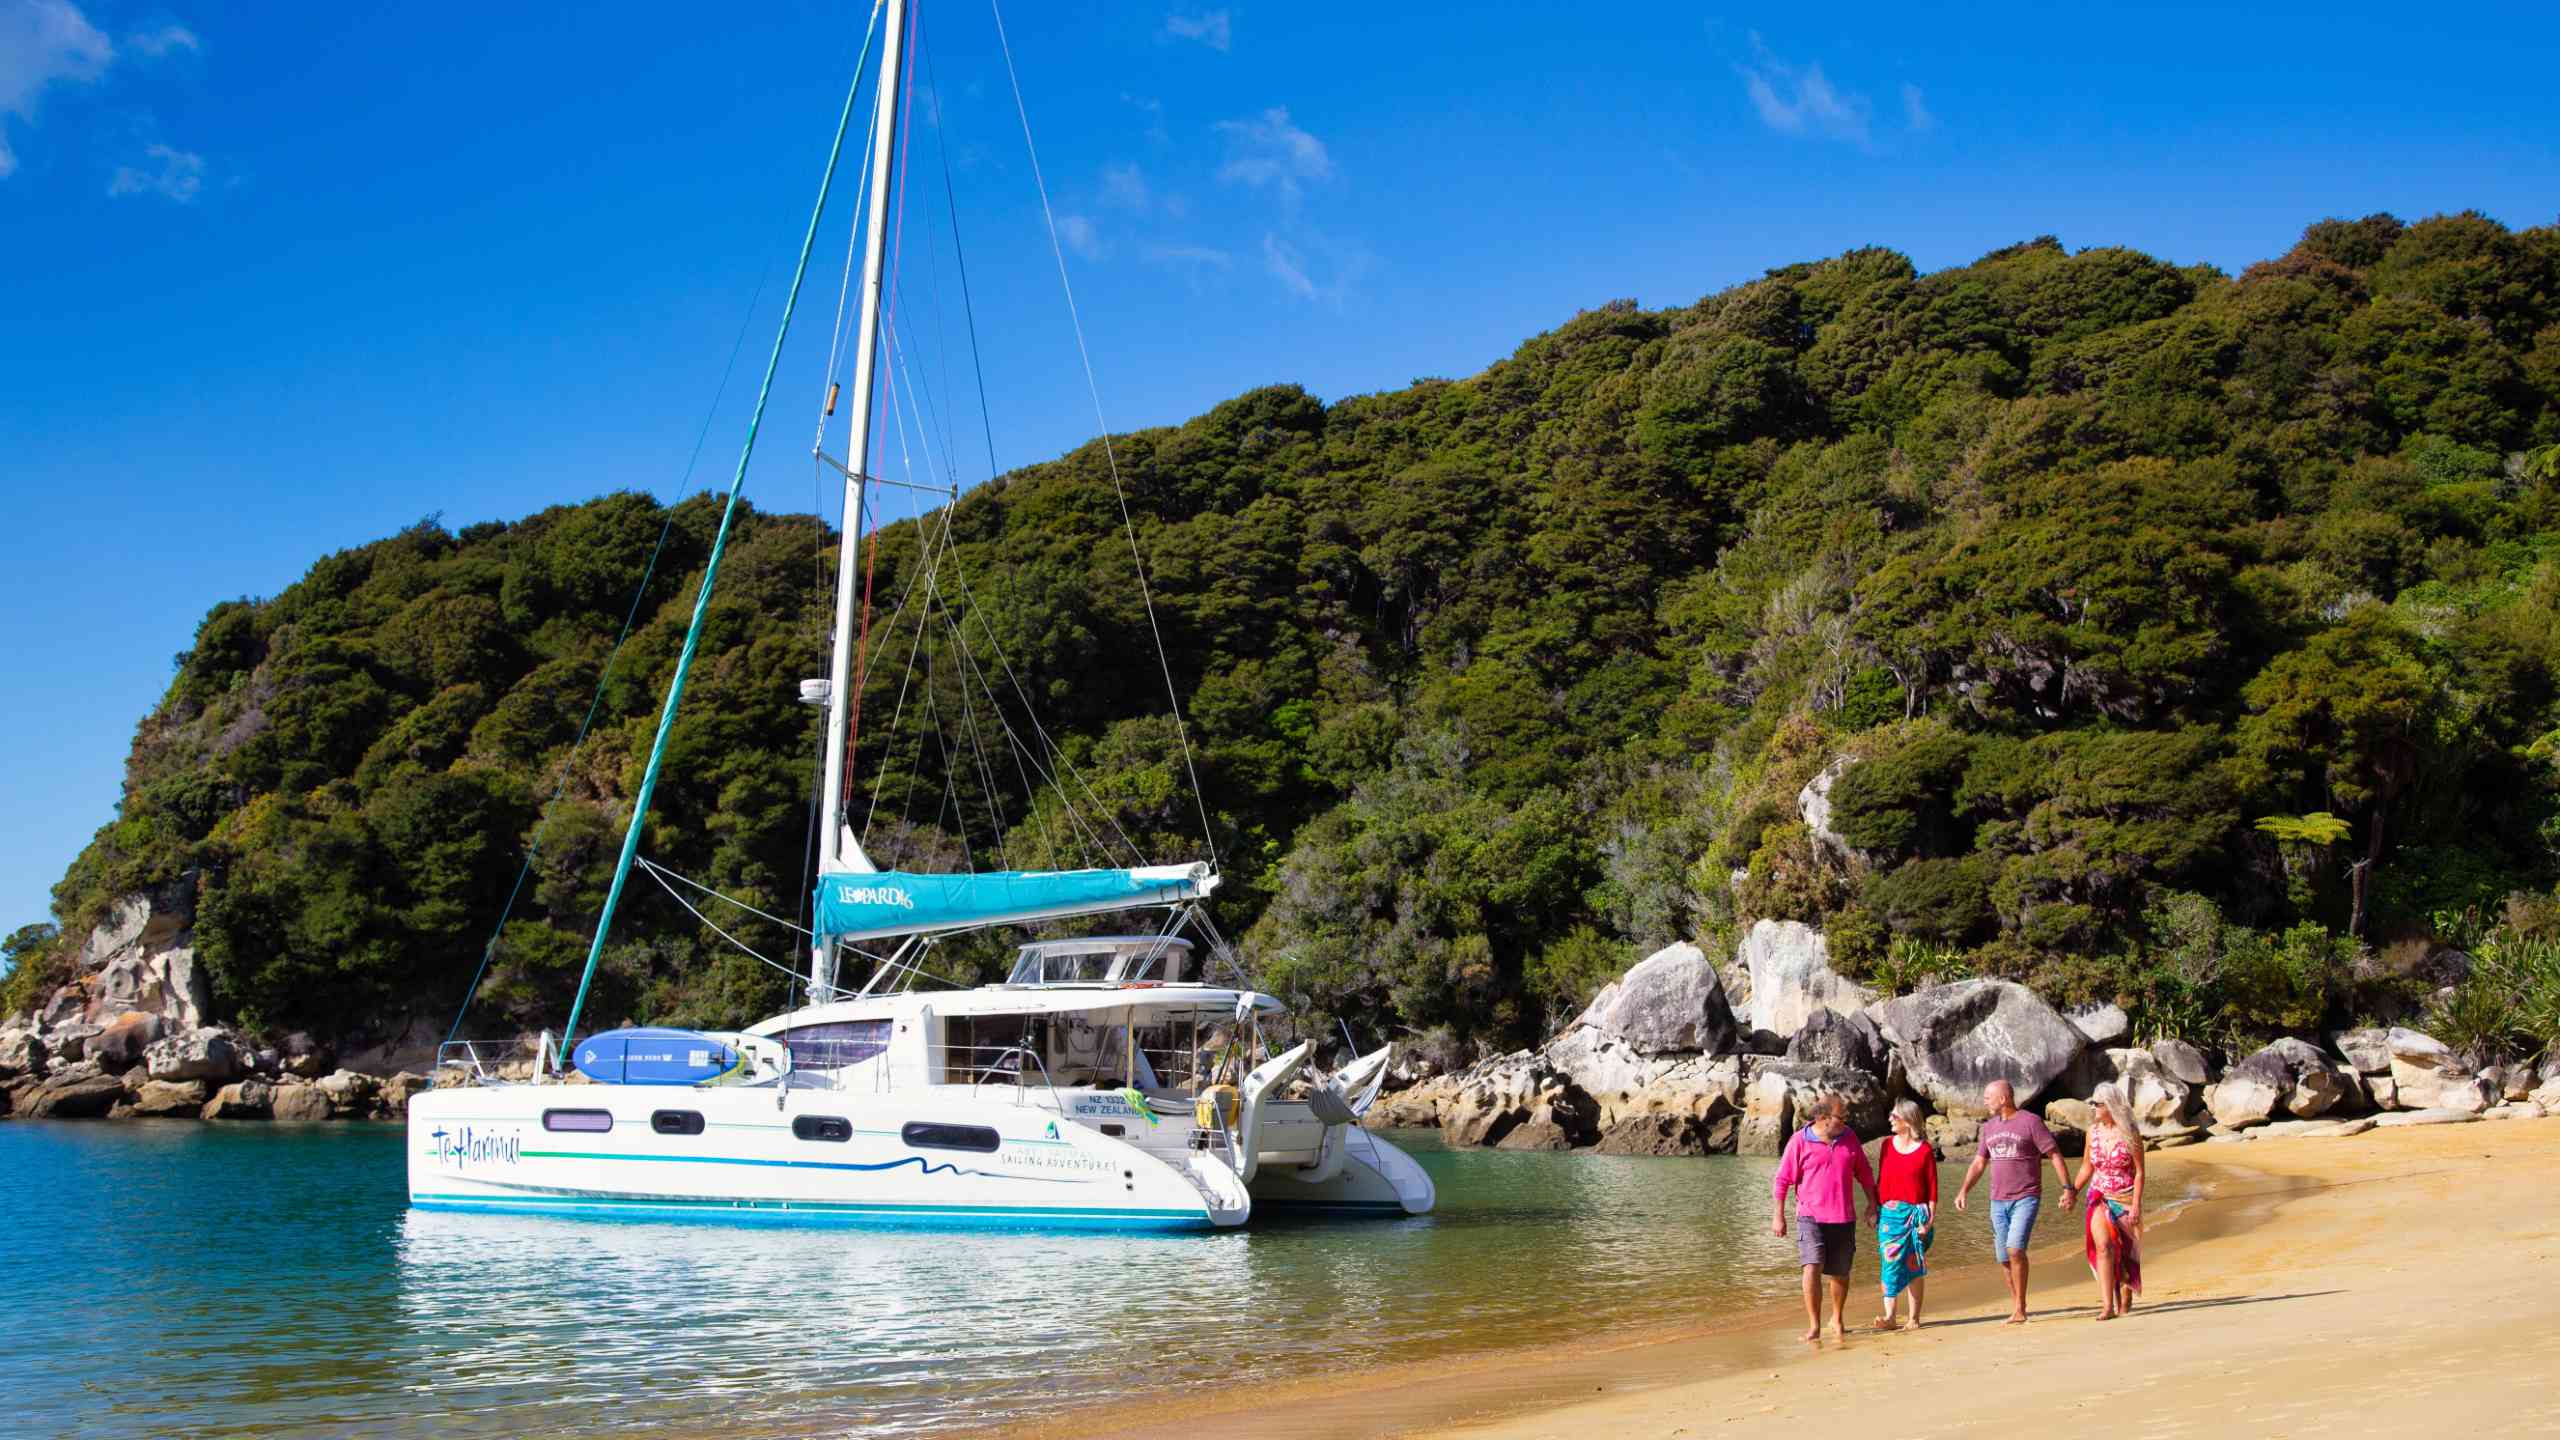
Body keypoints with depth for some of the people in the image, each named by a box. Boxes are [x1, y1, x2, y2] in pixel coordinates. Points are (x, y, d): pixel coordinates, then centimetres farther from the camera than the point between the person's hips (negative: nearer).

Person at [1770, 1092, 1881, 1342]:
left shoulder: (1848, 1138, 4)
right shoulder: (1800, 1141, -8)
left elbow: (1864, 1173, 15)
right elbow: (1783, 1180, -3)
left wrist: (1872, 1204, 12)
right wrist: (1778, 1216, -4)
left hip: (1843, 1218, 4)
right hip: (1811, 1216, -4)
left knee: (1840, 1273, 12)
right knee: (1812, 1268, -18)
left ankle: (1838, 1319, 34)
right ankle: (1814, 1325, -10)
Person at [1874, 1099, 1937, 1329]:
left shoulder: (1925, 1150, -4)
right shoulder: (1888, 1144, 7)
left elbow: (1932, 1188, -3)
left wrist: (1930, 1220, -7)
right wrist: (1875, 1208, 10)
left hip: (1916, 1213, -3)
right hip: (1890, 1213, 3)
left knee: (1915, 1267, 4)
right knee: (1890, 1263, -6)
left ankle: (1914, 1318, 12)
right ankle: (1889, 1317, -9)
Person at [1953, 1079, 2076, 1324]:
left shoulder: (2030, 1122, -6)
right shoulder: (1989, 1127, 13)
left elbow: (2055, 1155, -6)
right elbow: (1979, 1162, 18)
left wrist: (2068, 1188, -13)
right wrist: (1964, 1190, 5)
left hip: (2025, 1199, -6)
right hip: (1998, 1201, 6)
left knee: (2015, 1249, -19)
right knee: (2004, 1258, 6)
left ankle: (2020, 1307, -10)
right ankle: (2016, 1308, 17)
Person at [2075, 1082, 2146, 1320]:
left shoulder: (2129, 1133, -9)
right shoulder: (2093, 1131, 3)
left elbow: (2139, 1172, -7)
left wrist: (2136, 1205, -13)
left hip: (2125, 1198, -2)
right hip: (2099, 1197, 2)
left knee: (2124, 1252, 5)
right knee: (2103, 1245, -16)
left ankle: (2125, 1303, 23)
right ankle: (2107, 1306, -19)